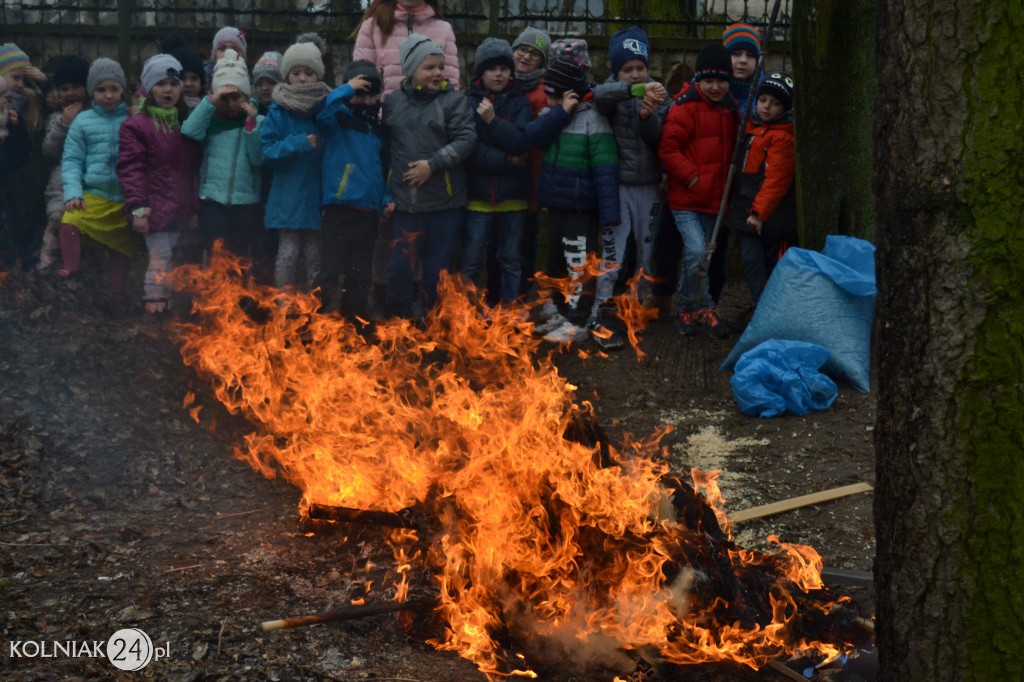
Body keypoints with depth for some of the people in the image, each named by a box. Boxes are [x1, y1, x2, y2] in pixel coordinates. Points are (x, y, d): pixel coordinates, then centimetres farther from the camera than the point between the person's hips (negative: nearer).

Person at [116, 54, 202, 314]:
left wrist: (195, 208, 16)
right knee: (160, 261, -8)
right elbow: (130, 169, -10)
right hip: (156, 211, -6)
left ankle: (163, 309, 18)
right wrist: (137, 208, -16)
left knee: (169, 262, 10)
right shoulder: (136, 126, -5)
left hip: (180, 212, 6)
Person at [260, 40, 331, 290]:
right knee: (288, 253, -1)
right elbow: (266, 152, -7)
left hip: (318, 195, 2)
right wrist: (297, 144, -18)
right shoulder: (278, 112, -2)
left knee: (315, 256, 10)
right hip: (288, 197, -2)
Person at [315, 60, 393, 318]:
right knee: (330, 272, -7)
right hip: (341, 210, -6)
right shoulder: (339, 118, -2)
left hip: (369, 212, 6)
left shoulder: (377, 127, 15)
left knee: (361, 275, 13)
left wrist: (386, 197, 9)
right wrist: (346, 90, -21)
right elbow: (322, 114, -26)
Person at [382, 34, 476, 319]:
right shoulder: (392, 102, 7)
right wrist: (385, 190, 9)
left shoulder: (454, 101, -2)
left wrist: (433, 164, -18)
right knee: (399, 268, 2)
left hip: (444, 202, -2)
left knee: (438, 269, 7)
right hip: (405, 202, 2)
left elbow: (467, 140, -11)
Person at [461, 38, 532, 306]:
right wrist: (507, 160, -13)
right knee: (470, 261, 0)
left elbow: (522, 143, -10)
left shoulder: (520, 104, 5)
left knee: (511, 259, 9)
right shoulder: (469, 103, 1)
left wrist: (493, 120, -18)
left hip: (513, 194, 2)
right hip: (478, 194, -2)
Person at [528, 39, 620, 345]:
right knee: (560, 259, 19)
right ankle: (563, 311, 32)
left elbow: (605, 168, -19)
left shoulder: (592, 119, -16)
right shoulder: (552, 114, 5)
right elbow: (535, 138, -12)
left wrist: (609, 212, -22)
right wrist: (560, 112, -22)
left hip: (582, 207, -8)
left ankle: (577, 322, 9)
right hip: (556, 203, 8)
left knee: (579, 262, 1)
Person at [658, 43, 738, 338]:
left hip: (713, 198, 6)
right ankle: (703, 308, 1)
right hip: (686, 197, -6)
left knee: (695, 254, 14)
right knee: (696, 251, -16)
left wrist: (726, 183, 10)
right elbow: (667, 148, -15)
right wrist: (691, 176, -18)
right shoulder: (685, 108, -12)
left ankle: (686, 308, 25)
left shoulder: (730, 110, 9)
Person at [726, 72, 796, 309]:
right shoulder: (750, 127, 12)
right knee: (750, 260, 4)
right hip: (746, 210, 7)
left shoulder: (783, 137, -13)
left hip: (771, 216, -7)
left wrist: (760, 211, -20)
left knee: (771, 262, 2)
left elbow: (776, 179, -18)